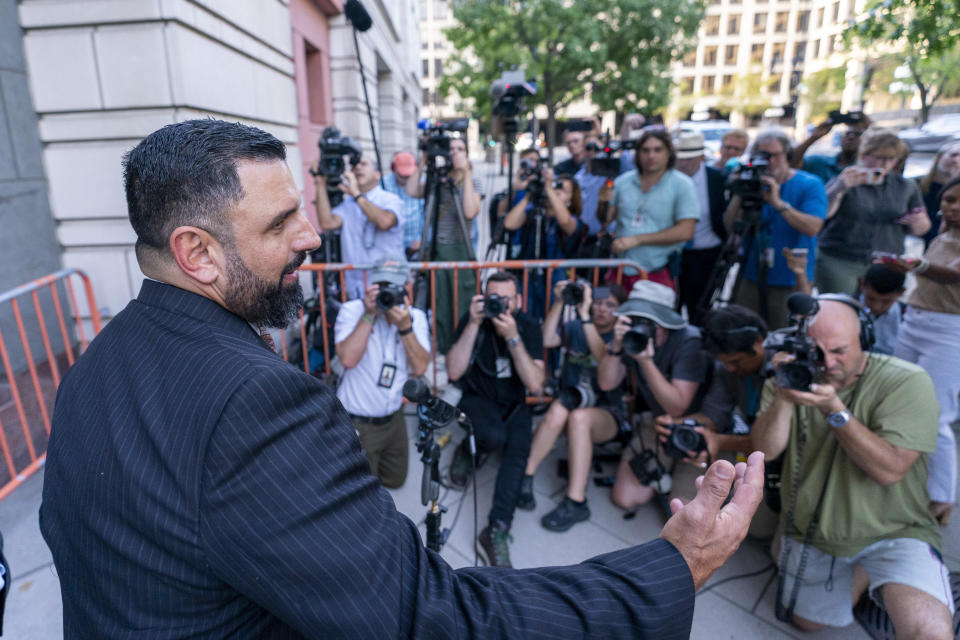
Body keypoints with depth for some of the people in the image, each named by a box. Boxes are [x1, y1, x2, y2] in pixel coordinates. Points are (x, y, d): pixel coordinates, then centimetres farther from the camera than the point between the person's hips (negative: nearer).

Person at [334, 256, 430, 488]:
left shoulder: (416, 317, -4)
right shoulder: (352, 310, -14)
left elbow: (420, 368, -15)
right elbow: (348, 359, -28)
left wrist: (404, 327, -25)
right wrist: (369, 314, -27)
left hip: (393, 418, 5)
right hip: (356, 423, -4)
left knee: (395, 480, 23)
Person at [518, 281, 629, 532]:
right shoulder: (574, 328, 9)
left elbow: (605, 358, -23)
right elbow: (546, 341, -12)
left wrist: (585, 315, -28)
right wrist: (559, 303, -18)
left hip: (607, 415, -2)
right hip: (573, 401, 2)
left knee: (579, 417, -35)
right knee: (559, 409, -33)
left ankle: (575, 502, -31)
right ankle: (524, 477, -27)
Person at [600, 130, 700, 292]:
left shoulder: (682, 184, -3)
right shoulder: (623, 181, 7)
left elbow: (685, 231, -11)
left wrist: (637, 239, -15)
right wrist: (604, 203, -11)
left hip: (658, 273, -3)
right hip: (620, 271, 3)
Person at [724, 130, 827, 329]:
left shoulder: (810, 185, -3)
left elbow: (813, 227, -18)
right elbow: (730, 225, -1)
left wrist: (778, 203, -24)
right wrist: (739, 196, -14)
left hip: (792, 280, -3)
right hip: (752, 276, 4)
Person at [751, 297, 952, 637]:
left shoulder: (907, 382, -17)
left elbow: (888, 470, -23)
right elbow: (766, 450, -16)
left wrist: (834, 409, -32)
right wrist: (783, 396, -31)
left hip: (893, 532, -4)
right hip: (811, 531, 4)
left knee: (928, 629, -30)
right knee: (807, 620, 19)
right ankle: (862, 572, 39)